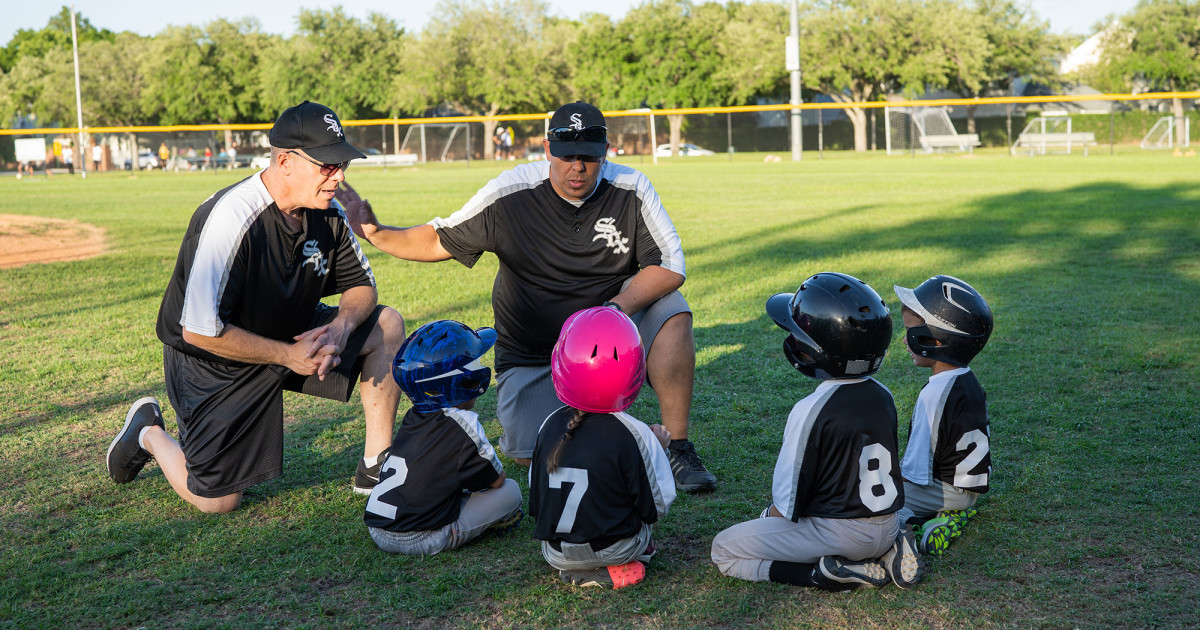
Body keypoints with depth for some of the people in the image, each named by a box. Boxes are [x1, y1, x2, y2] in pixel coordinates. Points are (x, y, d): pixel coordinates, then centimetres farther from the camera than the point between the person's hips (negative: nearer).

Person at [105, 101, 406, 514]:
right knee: (218, 501, -5)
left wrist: (341, 326, -20)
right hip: (211, 362, -6)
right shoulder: (231, 218, -32)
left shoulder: (327, 212, -10)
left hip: (291, 335, 7)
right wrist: (288, 355, -28)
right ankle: (148, 432, 26)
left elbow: (362, 285, 3)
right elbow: (199, 330, -32)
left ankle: (376, 471, 1)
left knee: (386, 325, -8)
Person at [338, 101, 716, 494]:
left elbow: (670, 265, -14)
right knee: (533, 455, -16)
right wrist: (375, 232, -20)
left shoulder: (631, 191, -11)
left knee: (671, 311, -27)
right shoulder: (510, 193, -13)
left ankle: (677, 447, -13)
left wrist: (619, 307, -31)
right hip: (533, 354, 0)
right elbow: (438, 241, -4)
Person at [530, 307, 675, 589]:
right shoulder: (634, 435, -17)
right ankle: (620, 565, 4)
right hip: (614, 549, -2)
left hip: (555, 553, 3)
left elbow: (535, 502, 5)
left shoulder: (551, 426, -4)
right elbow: (656, 507, -6)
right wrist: (657, 448, 4)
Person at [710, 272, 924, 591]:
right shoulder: (883, 397, 1)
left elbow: (788, 501, -15)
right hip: (887, 525, 7)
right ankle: (888, 551, 11)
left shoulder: (812, 411, -21)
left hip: (840, 533, -7)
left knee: (723, 550, 2)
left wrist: (772, 516, 7)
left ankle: (826, 574, -10)